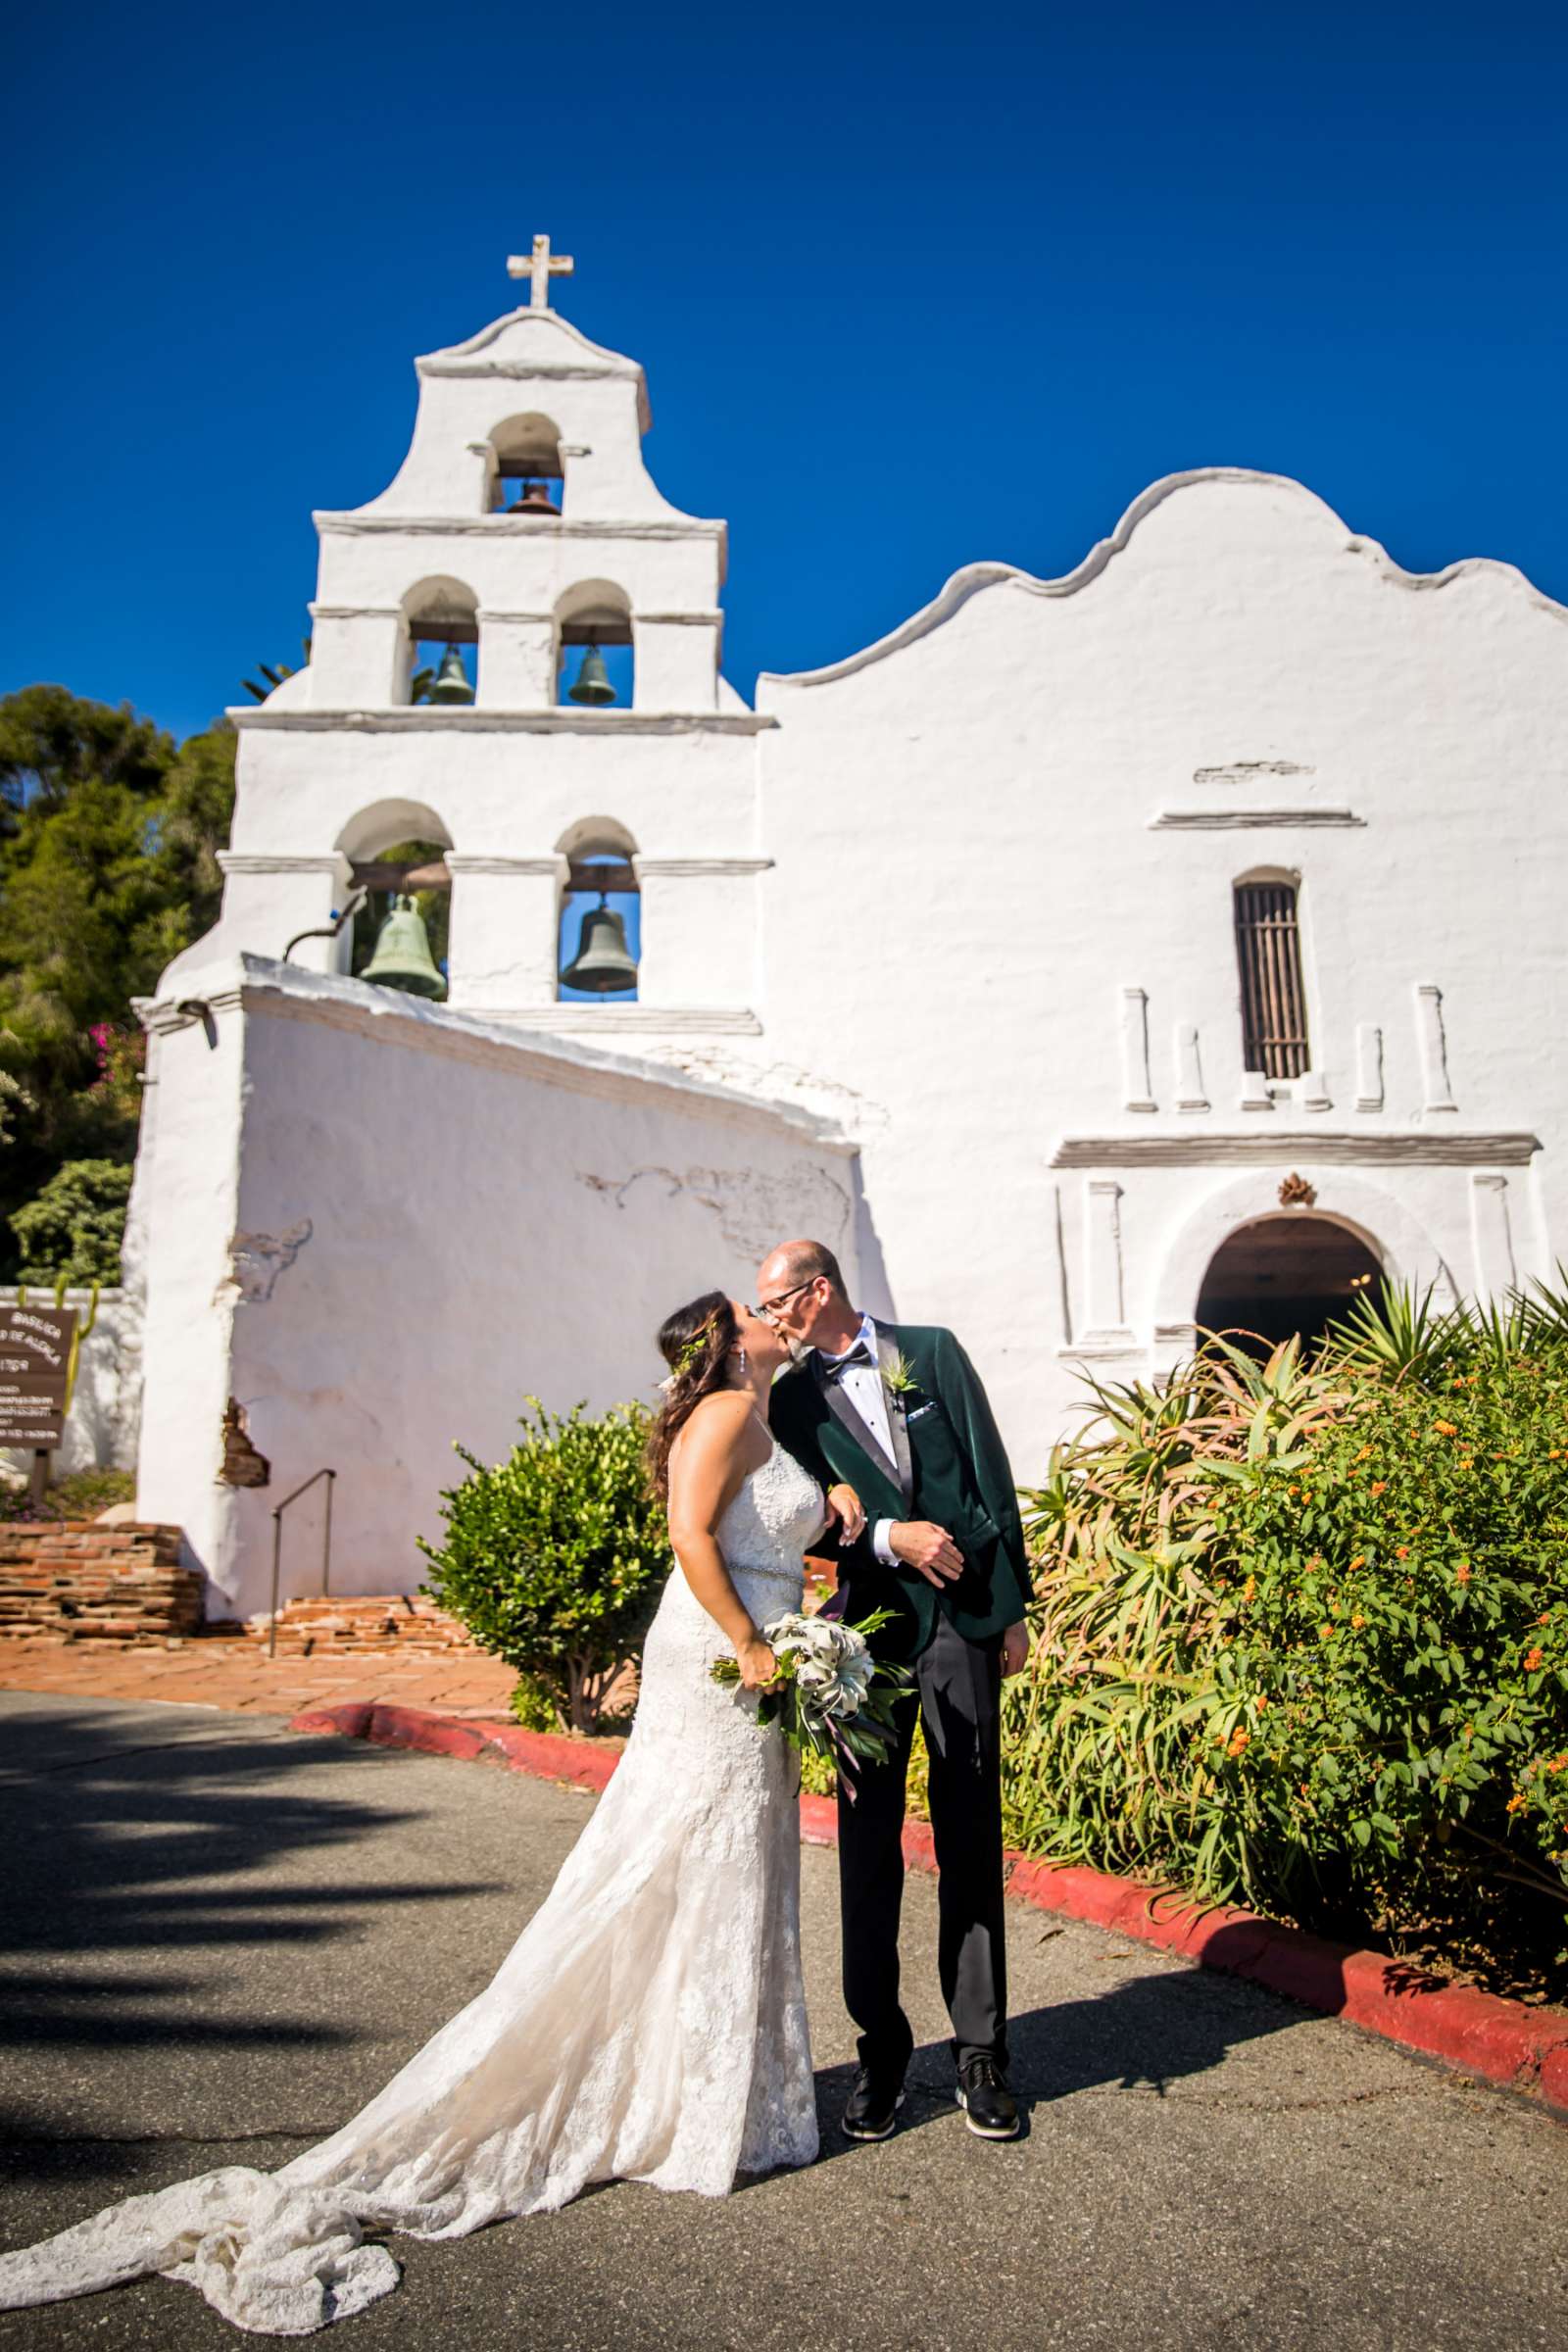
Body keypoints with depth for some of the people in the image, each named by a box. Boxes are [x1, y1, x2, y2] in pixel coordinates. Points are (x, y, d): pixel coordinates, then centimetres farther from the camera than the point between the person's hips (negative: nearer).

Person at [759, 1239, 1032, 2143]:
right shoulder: (792, 1399, 5)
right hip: (871, 1627, 1)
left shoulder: (933, 1351, 3)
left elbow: (993, 1476, 3)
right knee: (868, 1846, 6)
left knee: (971, 1841, 7)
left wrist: (1015, 1607, 1)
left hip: (964, 1616, -1)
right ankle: (883, 2051, 21)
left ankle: (982, 2053, 20)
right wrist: (889, 1536, -14)